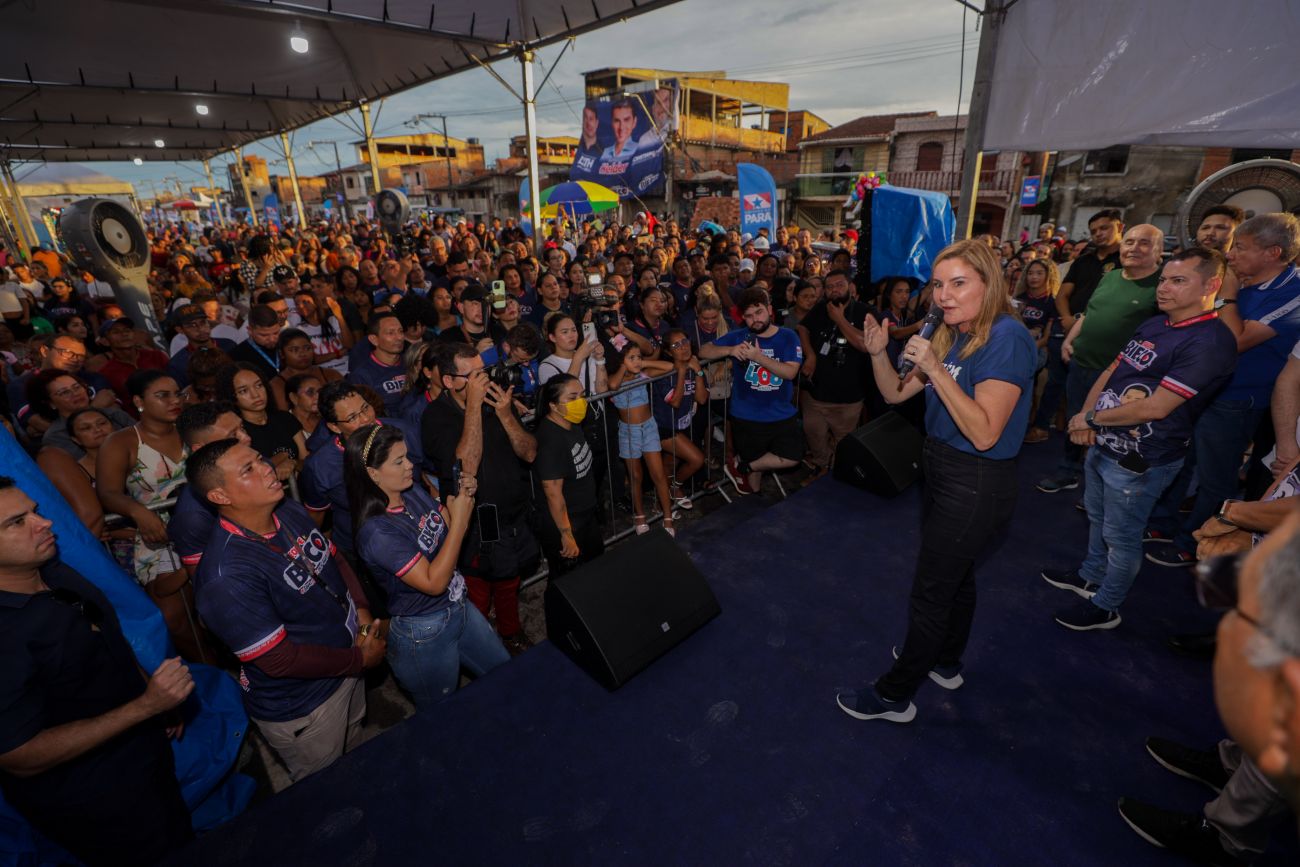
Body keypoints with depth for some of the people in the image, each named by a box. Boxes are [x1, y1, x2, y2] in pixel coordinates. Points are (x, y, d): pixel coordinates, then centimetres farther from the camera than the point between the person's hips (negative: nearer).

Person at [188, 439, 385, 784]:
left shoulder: (291, 512, -9)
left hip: (348, 668, 7)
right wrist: (360, 659, -17)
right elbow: (280, 660, -28)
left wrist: (362, 610, -10)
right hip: (300, 707, -7)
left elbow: (336, 560, 6)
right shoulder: (227, 578, -34)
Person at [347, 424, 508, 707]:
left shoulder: (413, 491, -6)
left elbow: (447, 531, 6)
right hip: (424, 634, -7)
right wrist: (460, 521, -29)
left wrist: (463, 497, -14)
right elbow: (434, 582, -28)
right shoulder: (376, 532, -27)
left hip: (458, 607, 7)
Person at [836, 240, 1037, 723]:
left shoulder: (1006, 338, -22)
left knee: (930, 593, 4)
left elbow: (985, 434, -29)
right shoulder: (952, 336, 3)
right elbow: (895, 394, 7)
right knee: (956, 575, 25)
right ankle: (946, 664, 47)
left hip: (976, 485, -9)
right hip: (943, 471, 9)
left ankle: (895, 696, 22)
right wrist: (878, 353, -11)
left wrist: (934, 369, -32)